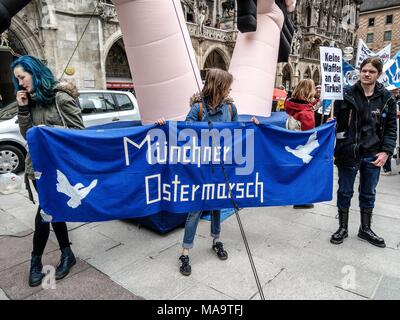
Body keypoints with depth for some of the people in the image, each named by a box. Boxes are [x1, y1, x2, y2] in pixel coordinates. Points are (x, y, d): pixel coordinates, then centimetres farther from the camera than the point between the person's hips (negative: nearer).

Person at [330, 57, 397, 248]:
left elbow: (391, 127, 7)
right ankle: (342, 228, 26)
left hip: (373, 155, 3)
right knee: (345, 192, 10)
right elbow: (335, 119, -1)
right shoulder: (347, 94, -4)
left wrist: (386, 151, -3)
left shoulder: (386, 98, 3)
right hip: (348, 152, -2)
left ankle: (365, 229, 33)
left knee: (368, 193, 15)